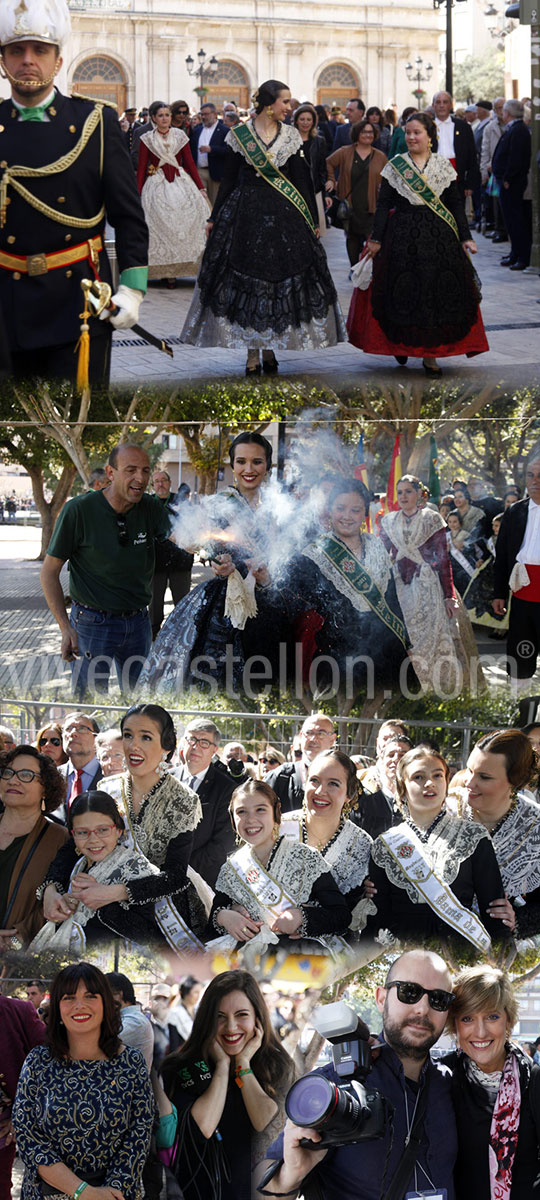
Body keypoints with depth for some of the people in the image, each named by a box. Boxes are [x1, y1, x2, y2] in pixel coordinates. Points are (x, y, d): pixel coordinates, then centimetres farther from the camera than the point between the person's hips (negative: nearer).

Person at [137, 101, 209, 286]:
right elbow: (141, 167, 5)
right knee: (161, 223, -6)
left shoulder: (180, 136, 8)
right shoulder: (147, 139, 5)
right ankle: (165, 269, 0)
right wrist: (137, 193, -3)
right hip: (157, 186, -1)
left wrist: (201, 187, 2)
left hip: (181, 183, 1)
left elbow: (190, 163, 8)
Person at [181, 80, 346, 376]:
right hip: (245, 214, -2)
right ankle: (253, 354, 2)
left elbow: (301, 180, 7)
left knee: (280, 279, 2)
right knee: (246, 281, -2)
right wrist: (215, 218, 4)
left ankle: (269, 348, 12)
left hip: (283, 216, 2)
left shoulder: (291, 136, 6)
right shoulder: (239, 135, 0)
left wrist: (313, 220, 5)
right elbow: (229, 179, 4)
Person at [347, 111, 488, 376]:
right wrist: (376, 239, -3)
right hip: (403, 237, -1)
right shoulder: (395, 166, 4)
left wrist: (465, 237, 2)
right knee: (404, 291, -1)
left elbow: (455, 205, 9)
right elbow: (383, 204, 3)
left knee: (438, 294, -2)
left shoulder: (443, 166, 7)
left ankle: (430, 354, 3)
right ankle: (401, 344, 18)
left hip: (439, 239, 1)